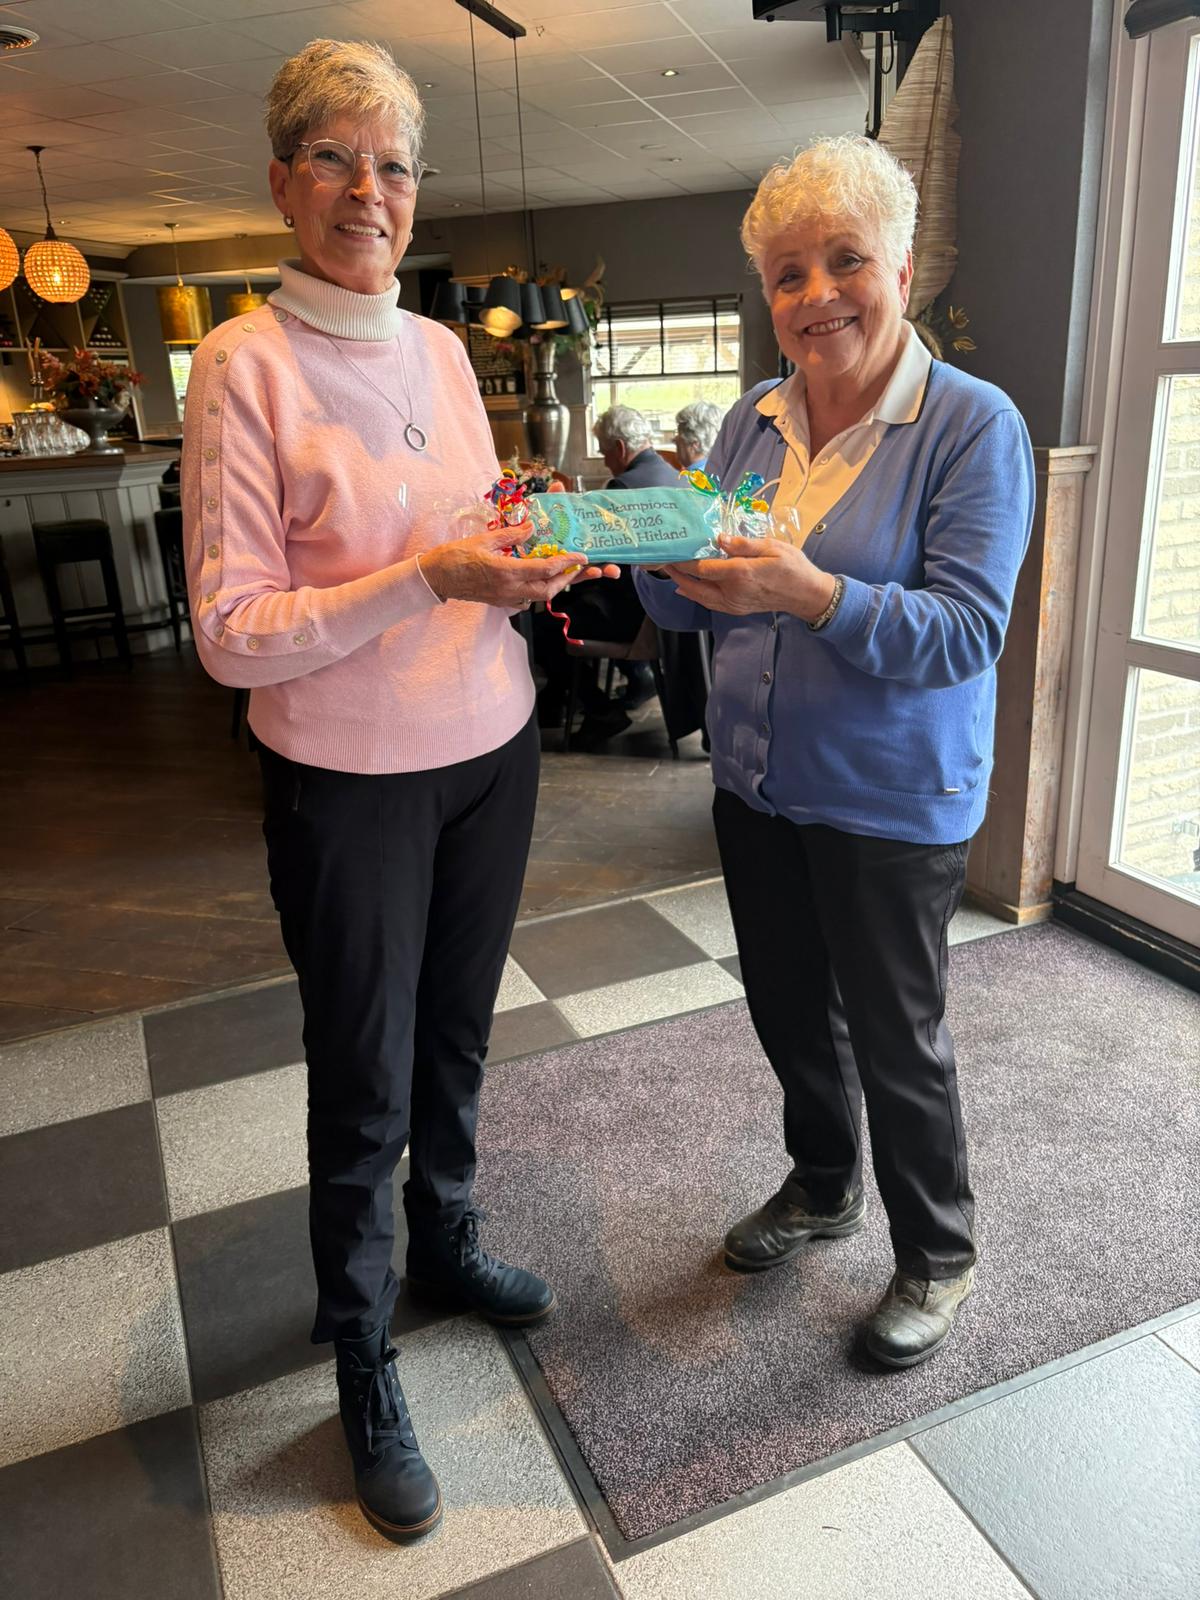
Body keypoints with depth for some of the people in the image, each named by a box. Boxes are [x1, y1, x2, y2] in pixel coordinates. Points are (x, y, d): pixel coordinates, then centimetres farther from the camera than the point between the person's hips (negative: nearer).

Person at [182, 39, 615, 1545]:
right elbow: (230, 633, -16)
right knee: (363, 1084, 8)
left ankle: (446, 1242, 47)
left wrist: (529, 558, -6)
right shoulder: (245, 363, -12)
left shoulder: (439, 348, 7)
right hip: (351, 783, -5)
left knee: (456, 1035, 20)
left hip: (489, 750, 6)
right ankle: (363, 1367, 32)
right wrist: (430, 577, -24)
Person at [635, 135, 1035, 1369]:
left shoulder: (973, 425, -12)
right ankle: (823, 1187, 47)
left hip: (890, 804, -6)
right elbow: (693, 608, 7)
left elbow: (966, 629, -22)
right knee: (786, 1006, 20)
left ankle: (937, 1256, 35)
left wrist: (809, 593, -35)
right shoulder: (753, 421, 5)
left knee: (896, 1037, 9)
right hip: (756, 782, 6)